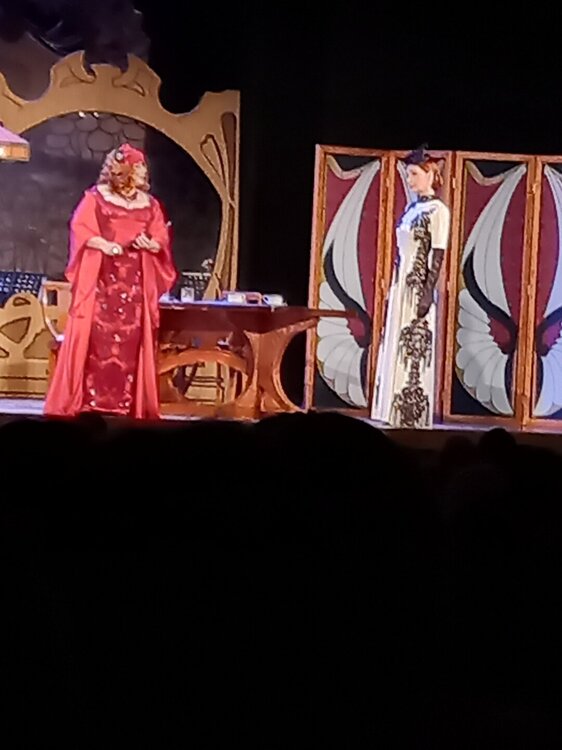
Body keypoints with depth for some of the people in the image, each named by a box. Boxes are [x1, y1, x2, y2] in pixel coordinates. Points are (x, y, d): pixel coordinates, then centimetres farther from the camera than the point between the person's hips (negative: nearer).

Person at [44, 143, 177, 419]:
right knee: (96, 335, -8)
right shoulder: (96, 196, 3)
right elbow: (79, 228, -5)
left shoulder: (150, 204, 14)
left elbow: (162, 238, 10)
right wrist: (102, 243, -22)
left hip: (135, 279, 4)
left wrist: (151, 244, -12)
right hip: (101, 276, -3)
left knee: (131, 338, 0)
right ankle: (87, 399, -3)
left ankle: (126, 402, 4)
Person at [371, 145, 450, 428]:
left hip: (419, 288, -8)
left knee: (414, 353, -5)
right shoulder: (411, 209, 15)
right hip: (401, 286, 8)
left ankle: (413, 418, 0)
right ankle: (398, 416, 11)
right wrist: (392, 289, 15)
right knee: (395, 351, 7)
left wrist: (428, 293, -19)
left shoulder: (438, 210, -8)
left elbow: (437, 257, -13)